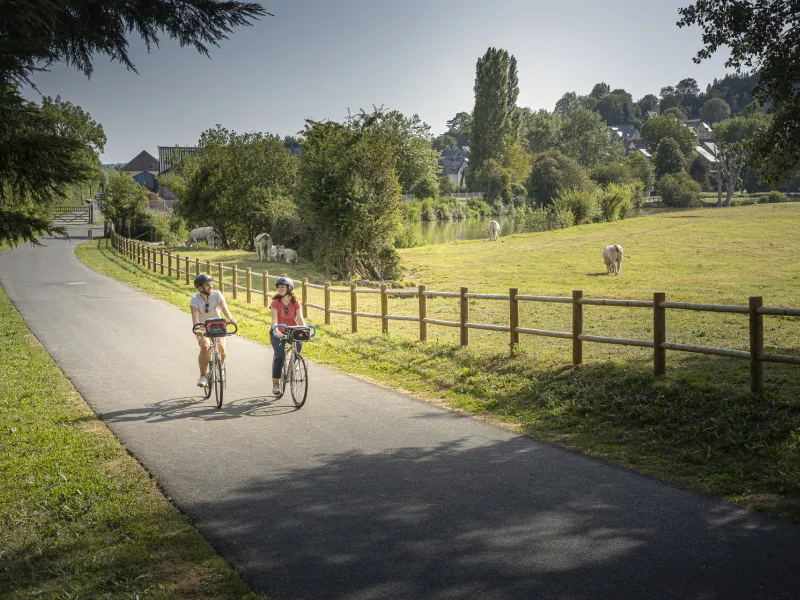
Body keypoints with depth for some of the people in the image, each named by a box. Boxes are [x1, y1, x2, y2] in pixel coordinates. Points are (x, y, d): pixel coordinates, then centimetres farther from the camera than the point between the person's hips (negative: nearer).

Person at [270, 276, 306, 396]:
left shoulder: (295, 303, -4)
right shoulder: (275, 302, -10)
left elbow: (300, 318, -12)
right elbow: (274, 319, -21)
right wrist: (276, 331, -41)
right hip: (278, 333, -2)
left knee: (299, 343, -29)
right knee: (280, 355, -23)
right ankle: (276, 383, -12)